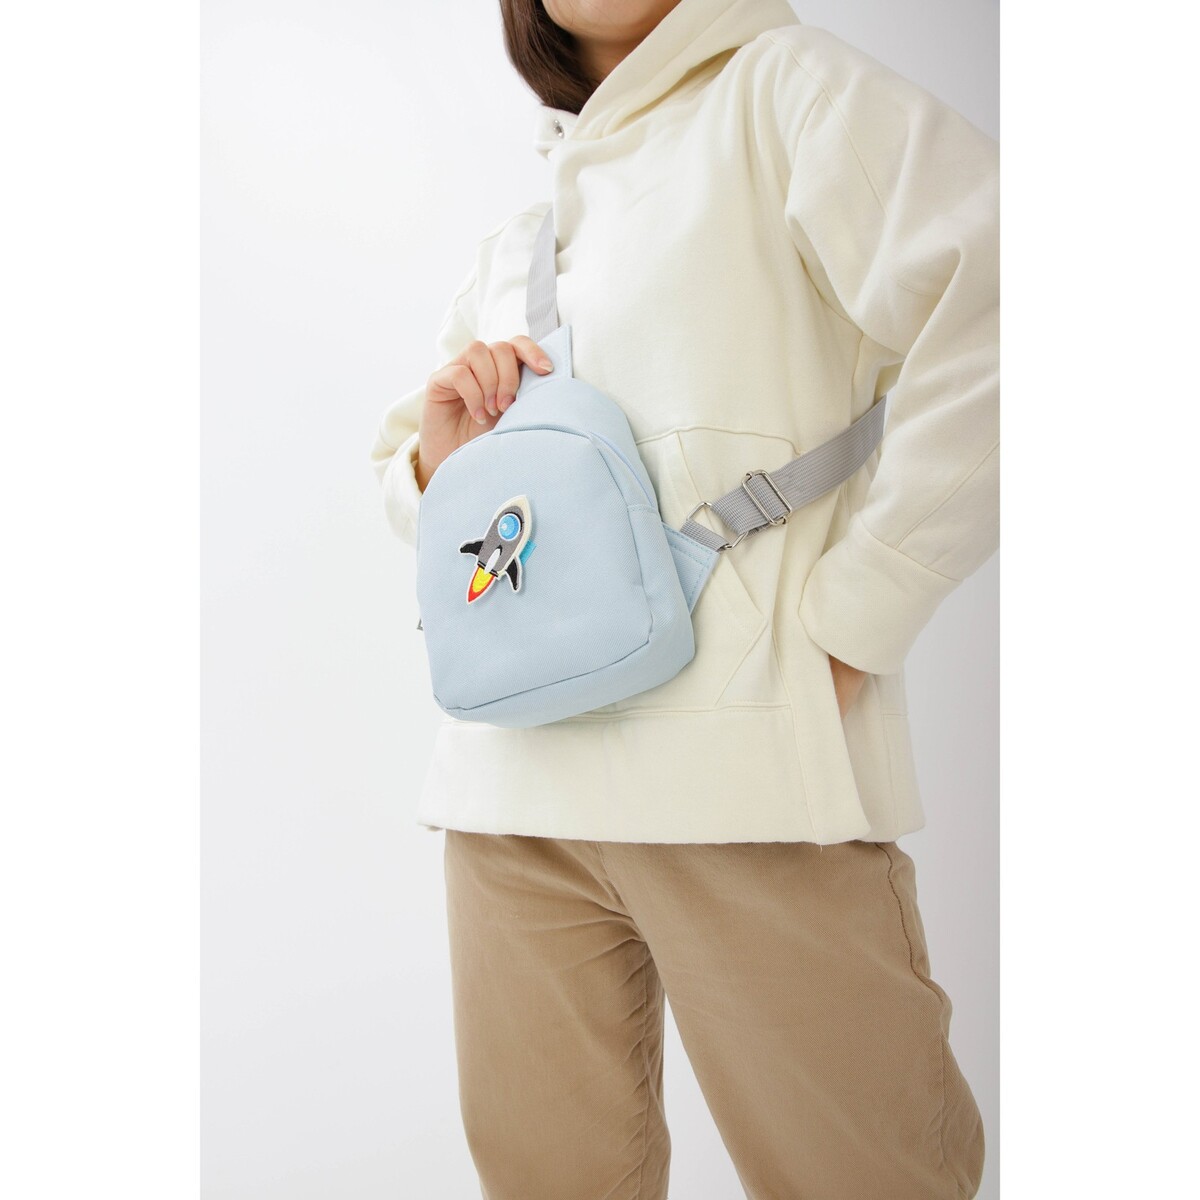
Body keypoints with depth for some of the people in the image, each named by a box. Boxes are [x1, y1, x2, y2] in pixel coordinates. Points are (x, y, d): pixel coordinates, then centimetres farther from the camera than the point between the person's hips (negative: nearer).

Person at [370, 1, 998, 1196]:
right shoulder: (508, 248, 21)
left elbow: (987, 319, -14)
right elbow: (402, 482, 27)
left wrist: (846, 617, -15)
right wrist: (440, 454, 4)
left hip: (740, 760, -5)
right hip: (515, 773, 6)